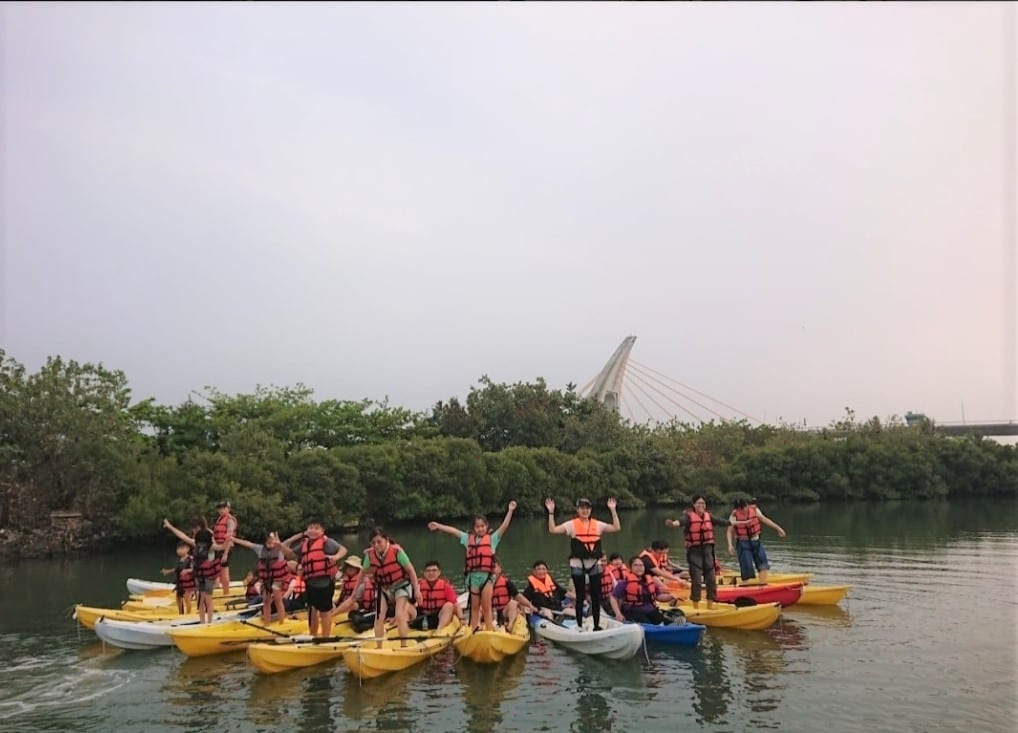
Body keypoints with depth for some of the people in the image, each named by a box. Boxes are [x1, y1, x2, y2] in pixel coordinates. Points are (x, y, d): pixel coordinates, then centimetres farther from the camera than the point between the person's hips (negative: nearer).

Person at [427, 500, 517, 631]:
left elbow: (504, 526, -4)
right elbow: (453, 530, 14)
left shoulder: (492, 538, 4)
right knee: (474, 607, 12)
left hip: (486, 575, -3)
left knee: (486, 608, 2)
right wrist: (438, 526, 14)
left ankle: (490, 633, 5)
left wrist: (510, 511, -14)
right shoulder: (469, 538, 12)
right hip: (473, 576, 3)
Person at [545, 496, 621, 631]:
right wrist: (551, 512, -16)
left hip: (595, 564, 3)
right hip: (577, 565, -3)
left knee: (596, 596, 6)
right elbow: (553, 529, -10)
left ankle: (597, 626, 16)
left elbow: (616, 527, 3)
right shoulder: (571, 525, -2)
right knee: (581, 596, 3)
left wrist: (613, 510, -2)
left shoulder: (597, 525, 6)